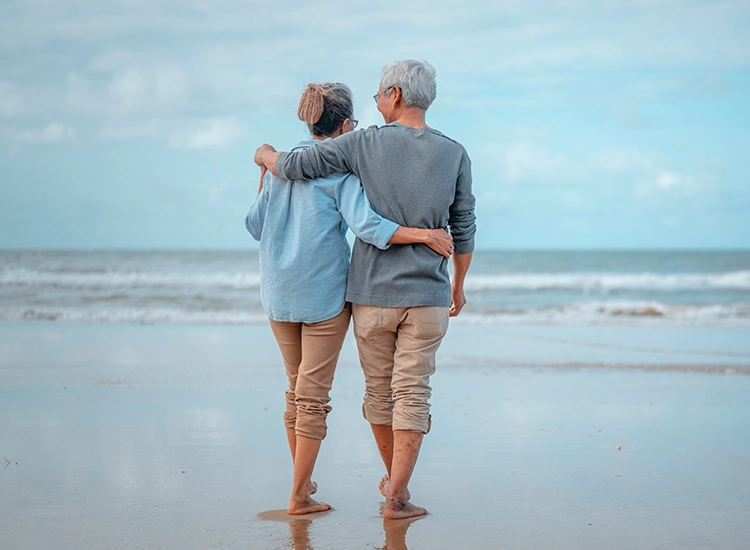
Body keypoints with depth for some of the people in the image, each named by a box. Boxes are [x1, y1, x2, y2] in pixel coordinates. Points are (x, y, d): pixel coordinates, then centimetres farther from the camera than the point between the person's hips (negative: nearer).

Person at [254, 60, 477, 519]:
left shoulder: (364, 145, -7)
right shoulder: (454, 155, -1)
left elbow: (293, 167, -8)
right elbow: (464, 230, 6)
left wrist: (268, 155, 16)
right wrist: (460, 284, 20)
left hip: (372, 295, 0)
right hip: (427, 296, 0)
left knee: (379, 390, 16)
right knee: (412, 395, 2)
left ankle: (394, 477, 33)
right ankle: (397, 496, -3)